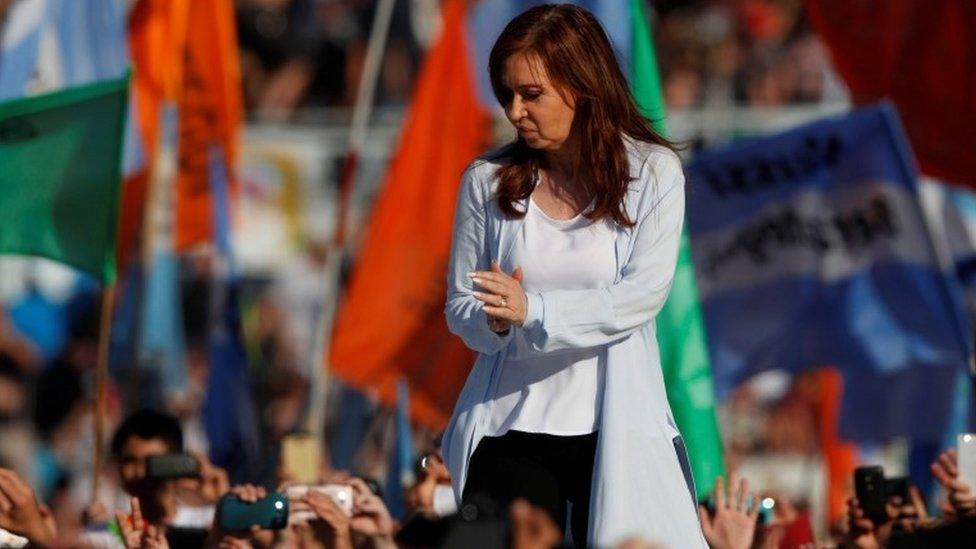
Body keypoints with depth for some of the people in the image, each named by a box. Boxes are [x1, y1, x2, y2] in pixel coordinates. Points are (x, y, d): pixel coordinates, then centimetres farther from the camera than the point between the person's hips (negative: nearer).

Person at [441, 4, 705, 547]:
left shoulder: (653, 173, -1)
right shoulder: (488, 180, 4)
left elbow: (643, 295, -11)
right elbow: (460, 308, 6)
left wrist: (533, 309, -22)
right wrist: (495, 322, -18)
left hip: (614, 434, -1)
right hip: (509, 430, 1)